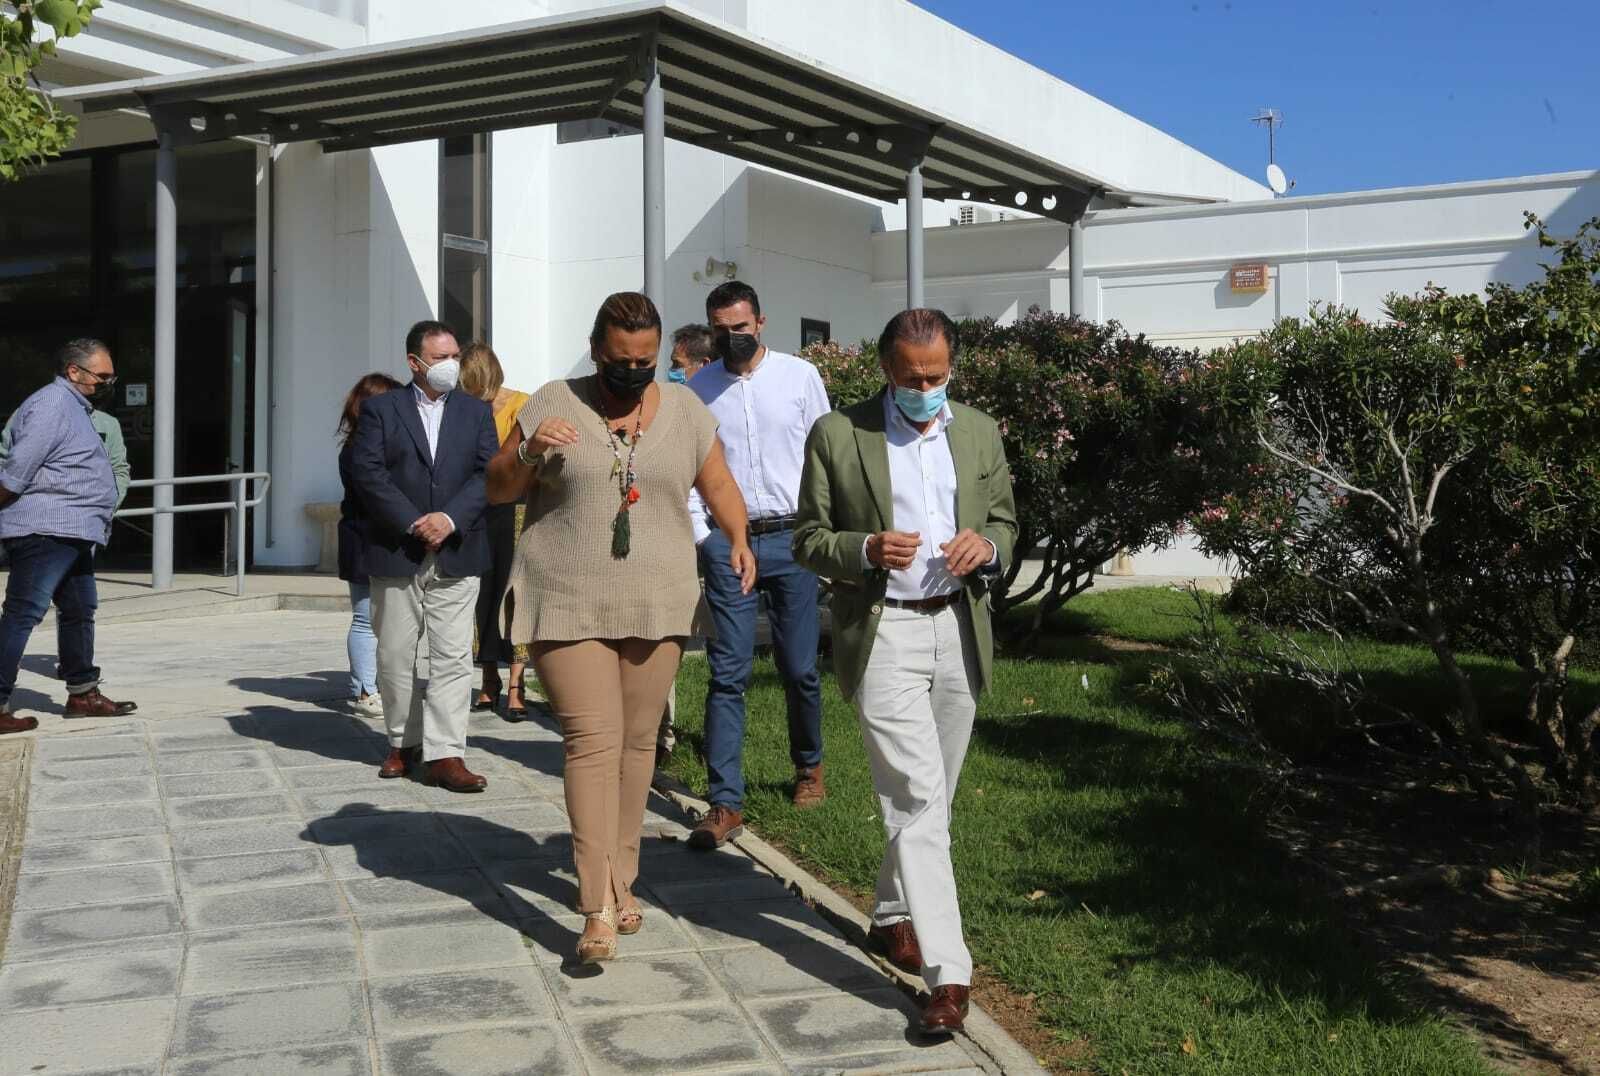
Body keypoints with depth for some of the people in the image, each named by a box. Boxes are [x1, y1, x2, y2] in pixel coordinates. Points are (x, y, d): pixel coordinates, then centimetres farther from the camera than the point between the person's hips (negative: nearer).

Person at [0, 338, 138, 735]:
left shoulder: (75, 406, 19)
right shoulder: (52, 403, -13)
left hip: (70, 533, 11)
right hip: (45, 529, -11)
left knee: (79, 609, 18)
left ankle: (83, 694, 28)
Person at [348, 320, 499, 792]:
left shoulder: (476, 411, 9)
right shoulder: (380, 409, 3)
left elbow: (489, 472, -1)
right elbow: (367, 472, -7)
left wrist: (449, 518, -14)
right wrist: (413, 523, -14)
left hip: (457, 554, 1)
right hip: (396, 555, -1)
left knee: (452, 657, -4)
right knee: (395, 657, 8)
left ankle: (445, 754, -2)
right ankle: (404, 742, 23)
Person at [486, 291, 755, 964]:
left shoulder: (684, 410, 6)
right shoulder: (554, 404, 0)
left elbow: (719, 486, 13)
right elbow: (497, 490, 2)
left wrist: (739, 540, -4)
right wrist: (528, 453, -17)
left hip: (655, 605, 3)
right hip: (567, 605, -3)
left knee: (637, 741, 8)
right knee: (592, 741, -10)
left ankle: (620, 878, 25)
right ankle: (599, 908, -11)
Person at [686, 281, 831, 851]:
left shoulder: (800, 376, 3)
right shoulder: (698, 388, 6)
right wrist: (700, 535, -1)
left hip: (792, 539, 0)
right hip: (728, 541, 0)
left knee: (799, 669, 7)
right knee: (728, 674, -4)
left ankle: (808, 765, 32)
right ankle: (726, 803, -2)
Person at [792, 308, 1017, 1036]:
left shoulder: (980, 432, 9)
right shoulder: (837, 436, -2)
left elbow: (1005, 524, 15)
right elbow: (809, 541, 0)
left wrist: (987, 546, -8)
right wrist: (866, 550, -20)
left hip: (959, 631, 5)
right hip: (881, 634, -5)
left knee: (932, 797, 15)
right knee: (917, 797, -12)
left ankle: (893, 914, 37)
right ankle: (947, 972, -12)